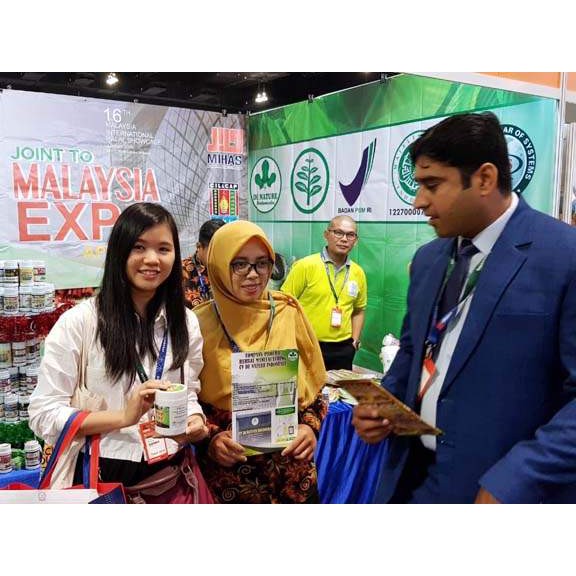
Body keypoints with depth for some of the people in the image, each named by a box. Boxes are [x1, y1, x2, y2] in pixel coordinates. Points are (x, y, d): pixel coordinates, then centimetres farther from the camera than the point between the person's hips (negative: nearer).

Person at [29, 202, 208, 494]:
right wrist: (124, 417, -25)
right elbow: (43, 414, -14)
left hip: (168, 471, 4)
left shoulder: (186, 322, 1)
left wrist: (195, 420, -12)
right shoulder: (78, 322, -13)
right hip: (101, 473, -3)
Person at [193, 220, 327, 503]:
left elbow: (313, 385, 5)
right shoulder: (200, 322, -8)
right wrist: (210, 438, -16)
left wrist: (310, 426, -10)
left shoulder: (288, 312, -4)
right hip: (226, 468, -1)